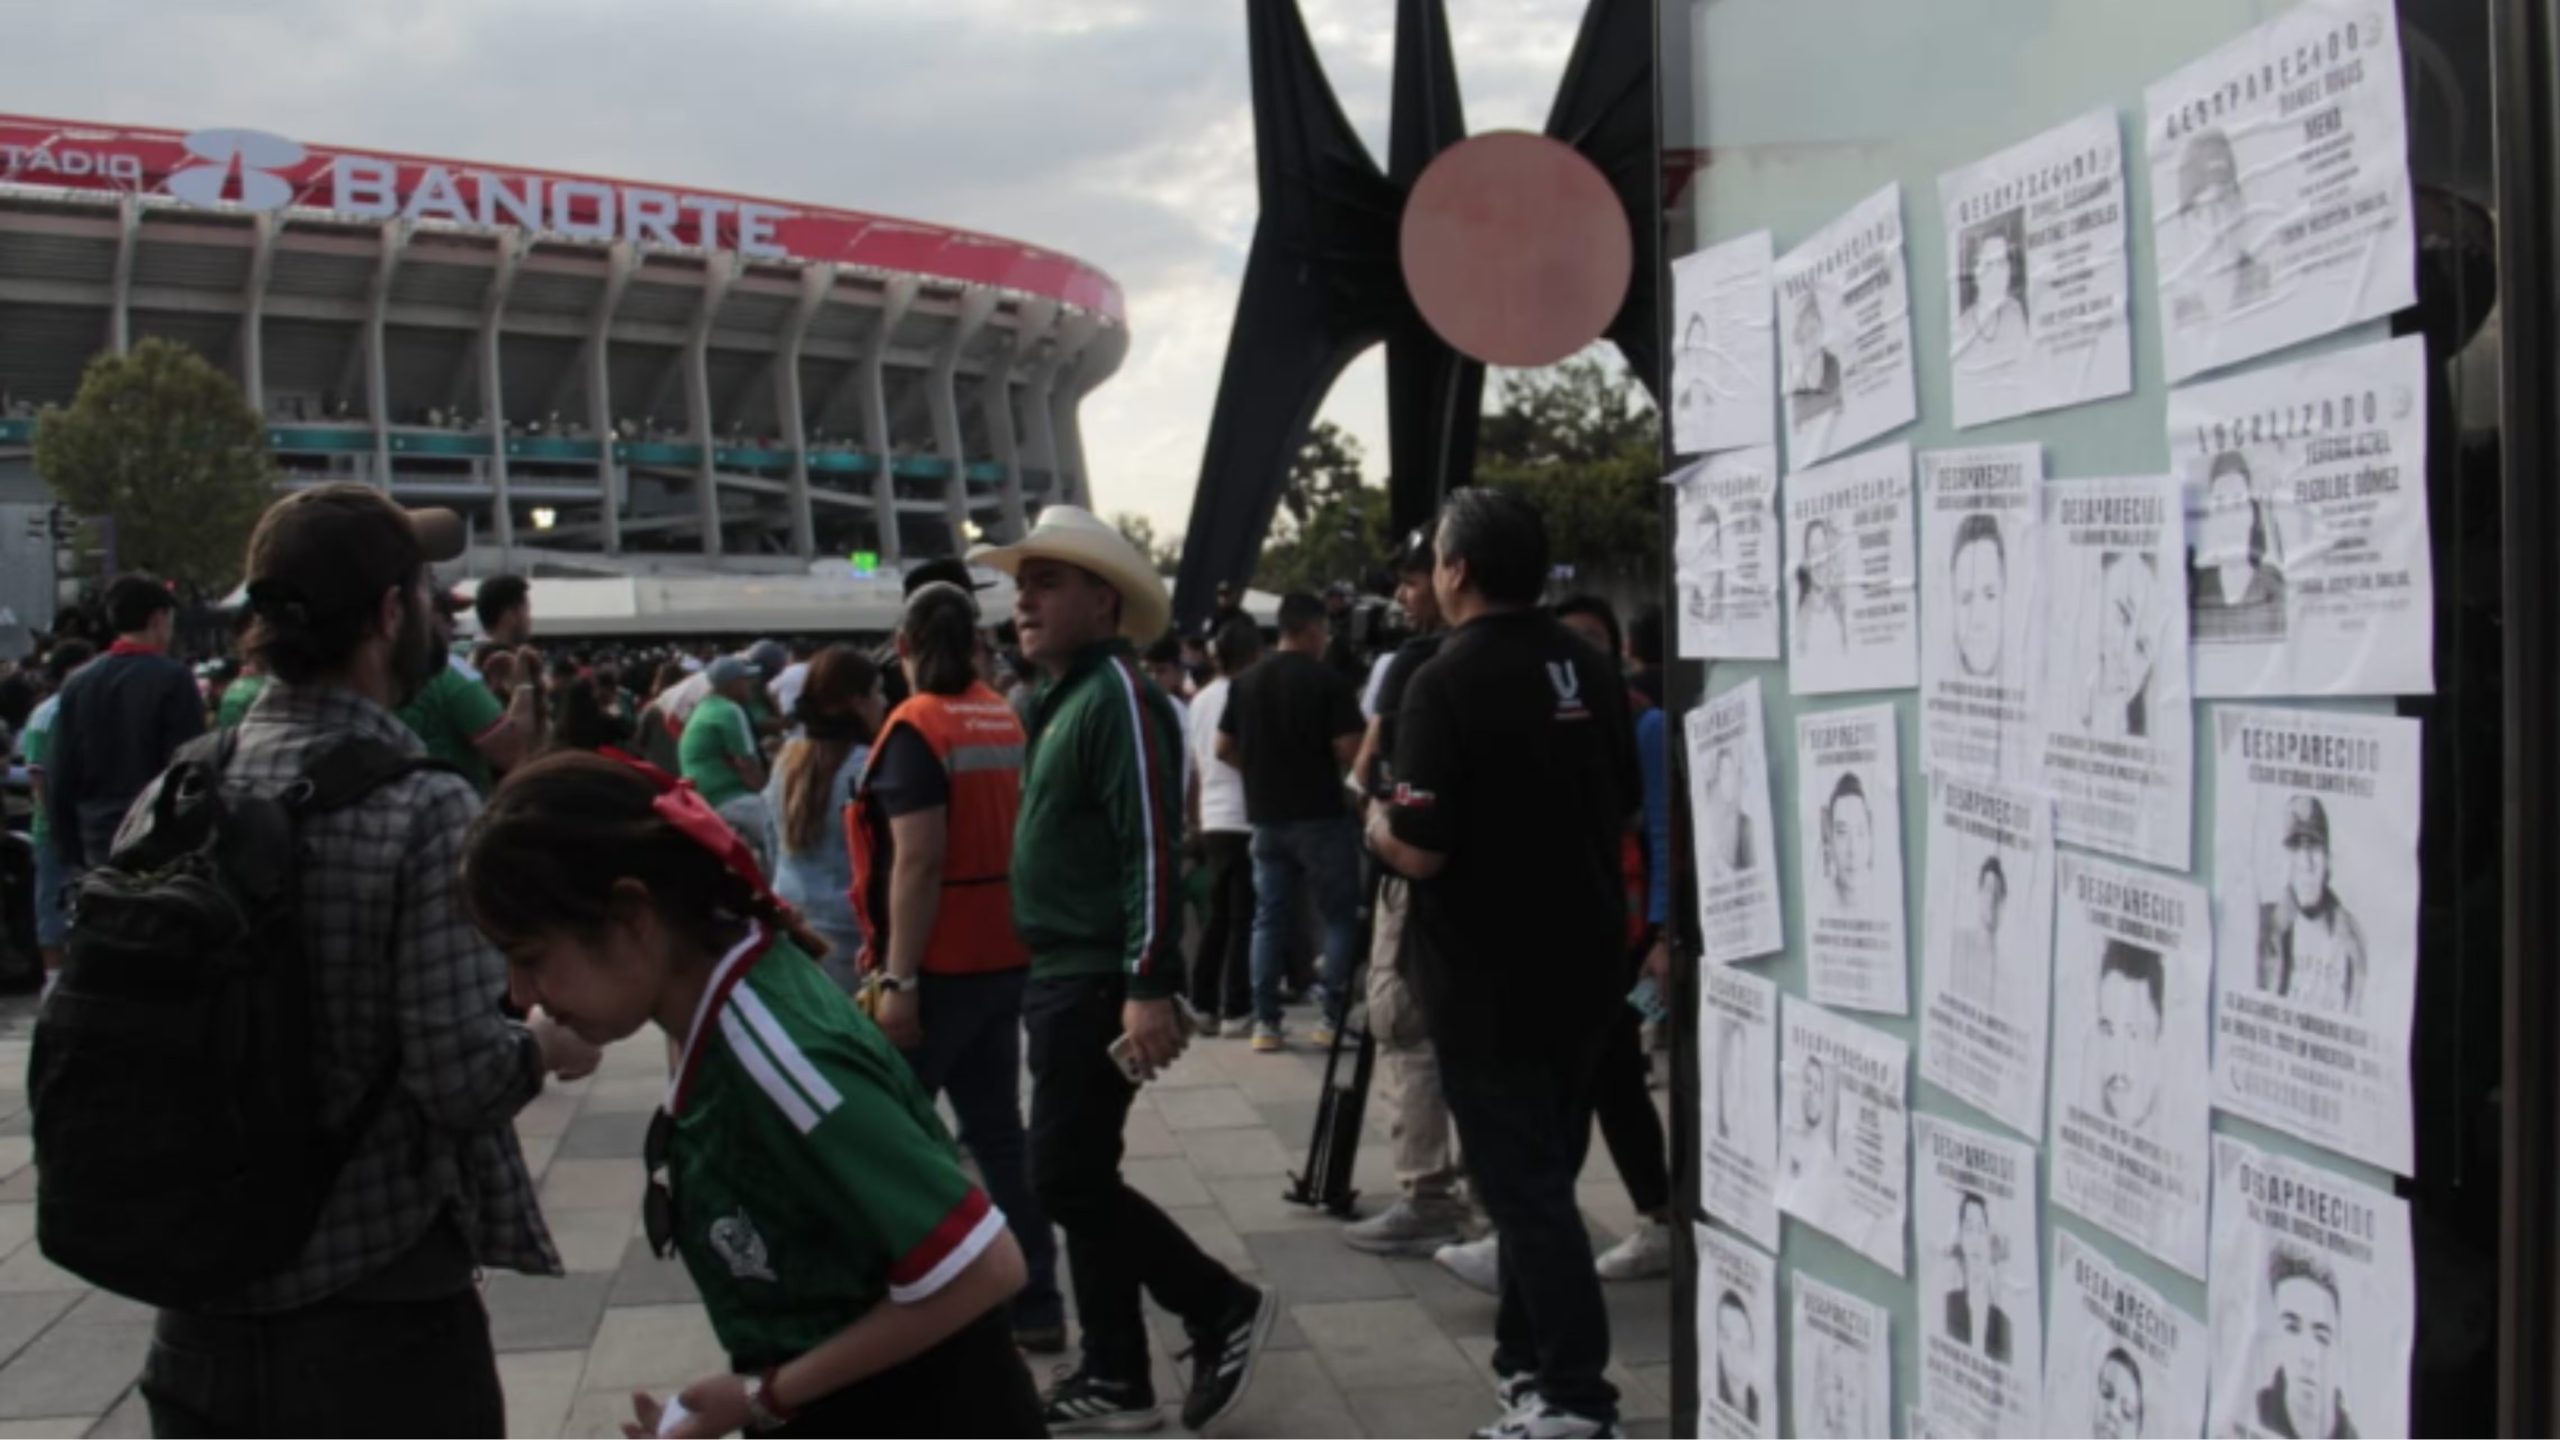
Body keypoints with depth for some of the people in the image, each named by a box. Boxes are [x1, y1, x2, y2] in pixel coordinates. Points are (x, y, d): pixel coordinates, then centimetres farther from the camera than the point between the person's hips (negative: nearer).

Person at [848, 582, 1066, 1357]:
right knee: (997, 1132, 12)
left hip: (939, 965, -7)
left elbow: (917, 862, -20)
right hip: (1004, 957, 7)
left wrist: (898, 979, -20)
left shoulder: (916, 728, -14)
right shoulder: (1006, 722, 8)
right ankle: (1034, 1303, 14)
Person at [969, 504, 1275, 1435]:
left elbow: (1152, 848, -21)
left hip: (1101, 980, -10)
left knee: (1067, 1180, -7)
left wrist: (1150, 988, -25)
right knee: (1079, 1180, 12)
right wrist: (1050, 973, 19)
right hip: (1062, 976, 10)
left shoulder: (1117, 695, -14)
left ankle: (1224, 1309, 6)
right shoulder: (1061, 698, 14)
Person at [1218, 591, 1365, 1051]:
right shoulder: (1330, 681, -10)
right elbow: (1349, 750, -16)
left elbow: (1224, 748, 8)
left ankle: (1265, 1021, 8)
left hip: (1266, 814, 5)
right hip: (1321, 814, -5)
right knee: (1339, 914, 6)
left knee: (1270, 917, 9)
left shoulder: (1247, 682, 6)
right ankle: (1333, 1016, 3)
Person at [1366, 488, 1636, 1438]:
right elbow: (1622, 810, 15)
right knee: (1543, 1173, 18)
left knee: (1520, 1183, 0)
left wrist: (1376, 827, -1)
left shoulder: (1448, 683, -18)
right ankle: (1531, 1352, 29)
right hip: (1582, 964, 7)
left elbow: (1419, 851, -21)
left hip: (1487, 977, -7)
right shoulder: (1590, 673, 4)